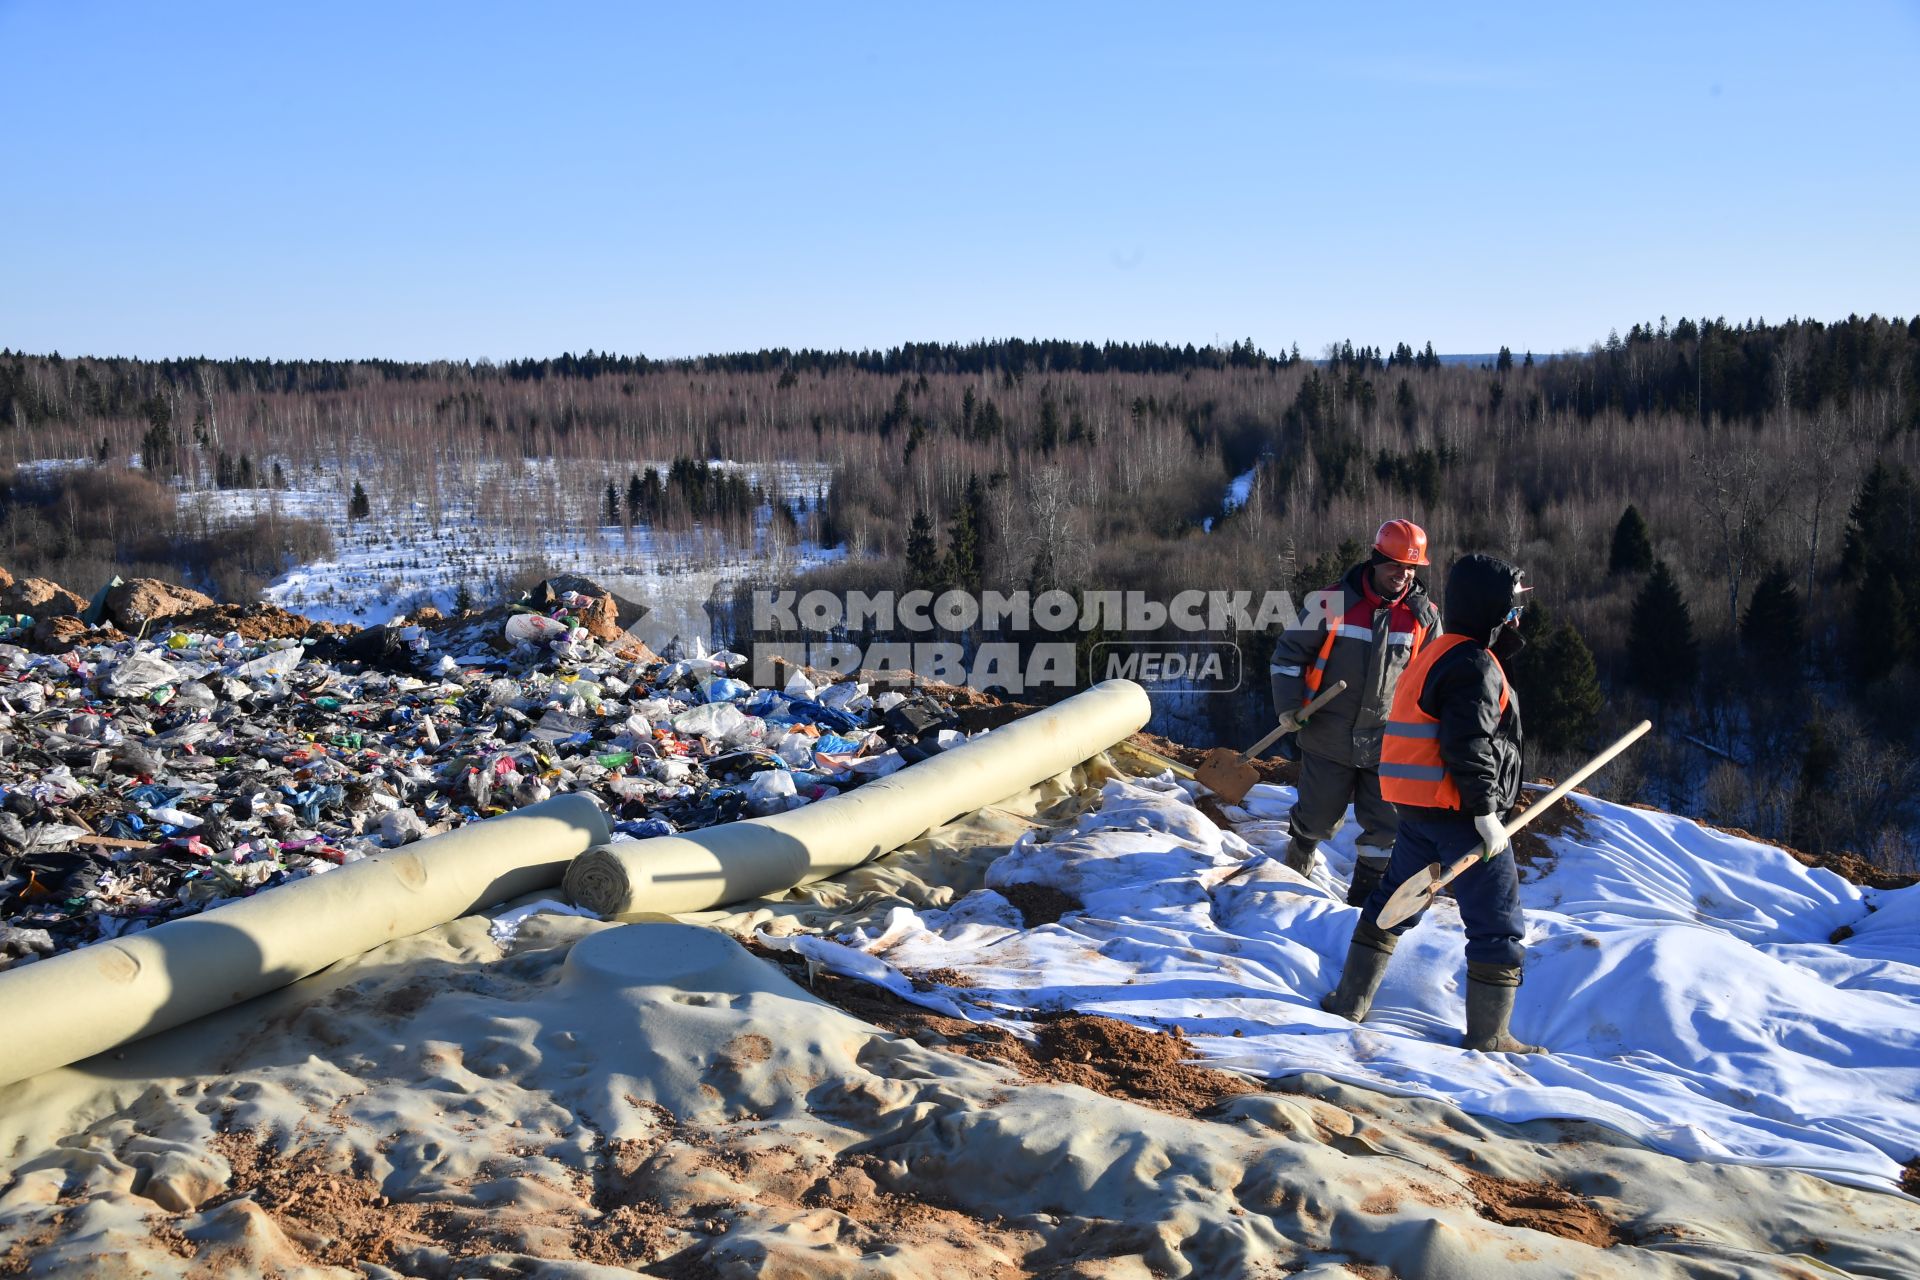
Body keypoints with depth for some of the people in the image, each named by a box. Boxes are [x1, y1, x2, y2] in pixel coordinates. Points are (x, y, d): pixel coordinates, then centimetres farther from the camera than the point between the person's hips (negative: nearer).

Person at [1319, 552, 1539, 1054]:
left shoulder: (1437, 654, 17)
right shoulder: (1475, 665, -14)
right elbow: (1467, 746, -22)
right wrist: (1486, 813, -22)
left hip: (1417, 805, 10)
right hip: (1457, 809, -10)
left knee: (1394, 898, 19)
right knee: (1497, 920, -1)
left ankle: (1349, 1002, 24)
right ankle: (1488, 1036, 5)